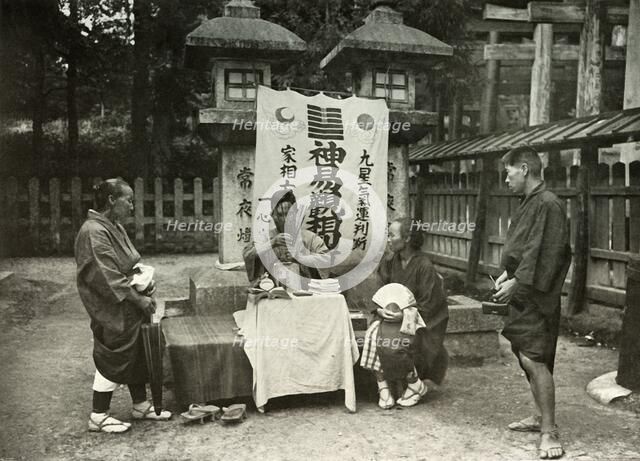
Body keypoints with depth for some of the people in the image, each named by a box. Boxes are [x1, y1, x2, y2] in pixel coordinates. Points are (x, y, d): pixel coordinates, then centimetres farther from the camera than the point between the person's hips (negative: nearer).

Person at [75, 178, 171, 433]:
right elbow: (107, 276, -24)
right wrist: (138, 299, -20)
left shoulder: (115, 227, 10)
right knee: (112, 360, 1)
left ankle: (141, 405, 28)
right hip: (112, 312, -9)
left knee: (137, 355, 15)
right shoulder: (93, 232, -20)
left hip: (129, 309, 10)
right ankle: (98, 416, 16)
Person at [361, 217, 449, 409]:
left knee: (392, 341, -31)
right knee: (373, 334, -25)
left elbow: (427, 307, -13)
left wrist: (404, 315, -27)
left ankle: (417, 385, -5)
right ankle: (383, 387, -17)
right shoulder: (390, 262, 3)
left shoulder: (424, 266, -15)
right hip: (394, 314, 6)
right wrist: (380, 309, -11)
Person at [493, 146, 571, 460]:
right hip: (522, 293, 10)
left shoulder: (548, 204, -15)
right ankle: (541, 417, 28)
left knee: (533, 357, -12)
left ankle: (549, 431, -4)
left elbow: (546, 254, -22)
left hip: (536, 296, -10)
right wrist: (508, 273, 6)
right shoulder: (528, 204, 14)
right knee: (528, 357, 15)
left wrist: (518, 282, -20)